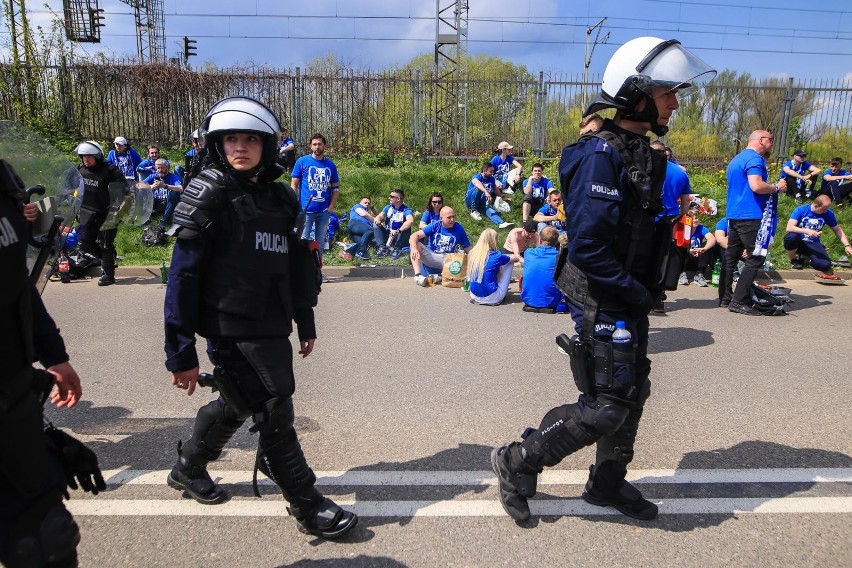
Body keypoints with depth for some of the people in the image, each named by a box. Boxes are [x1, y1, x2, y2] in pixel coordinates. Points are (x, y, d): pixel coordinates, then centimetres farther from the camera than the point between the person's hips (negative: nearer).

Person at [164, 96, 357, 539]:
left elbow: (298, 265, 14)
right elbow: (183, 276, -12)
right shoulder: (208, 194, -10)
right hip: (231, 329, -6)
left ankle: (188, 467, 47)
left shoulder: (281, 197, 8)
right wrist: (180, 354, -14)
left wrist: (305, 321, 15)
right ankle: (308, 506, 15)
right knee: (274, 413, -2)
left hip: (272, 327, 7)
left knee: (237, 403, 21)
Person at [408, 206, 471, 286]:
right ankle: (417, 275, -35)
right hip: (431, 257, 0)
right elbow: (415, 235, -14)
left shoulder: (459, 229, -1)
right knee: (414, 243, -22)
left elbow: (467, 248, 1)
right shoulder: (435, 226, -4)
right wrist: (414, 248, -35)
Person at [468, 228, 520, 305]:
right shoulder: (495, 256, -15)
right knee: (509, 262, 7)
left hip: (474, 295, 6)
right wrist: (517, 257, 32)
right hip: (491, 298, -6)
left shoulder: (473, 253, -1)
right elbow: (516, 258, 5)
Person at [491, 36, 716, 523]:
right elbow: (587, 246, -27)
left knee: (633, 394, 17)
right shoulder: (601, 155, -20)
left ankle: (608, 484, 37)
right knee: (606, 406, -3)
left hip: (629, 300, 10)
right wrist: (634, 292, -17)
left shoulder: (641, 153, 10)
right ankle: (518, 462, 15)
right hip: (602, 303, -10)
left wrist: (646, 289, 8)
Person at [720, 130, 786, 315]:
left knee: (731, 257, 10)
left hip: (734, 215, 10)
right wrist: (777, 187, -6)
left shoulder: (736, 159, 21)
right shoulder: (754, 158, -9)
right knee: (755, 258, -7)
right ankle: (739, 302, -10)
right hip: (751, 216, -10)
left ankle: (725, 298, 14)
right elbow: (756, 186, -23)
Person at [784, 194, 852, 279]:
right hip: (799, 241, -3)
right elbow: (789, 228, -24)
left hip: (813, 244, 3)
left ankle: (805, 254, 11)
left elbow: (838, 230, 9)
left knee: (825, 265, -25)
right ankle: (793, 260, -8)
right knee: (791, 237, -40)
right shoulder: (800, 210, -13)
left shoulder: (828, 214, -3)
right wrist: (807, 231, -35)